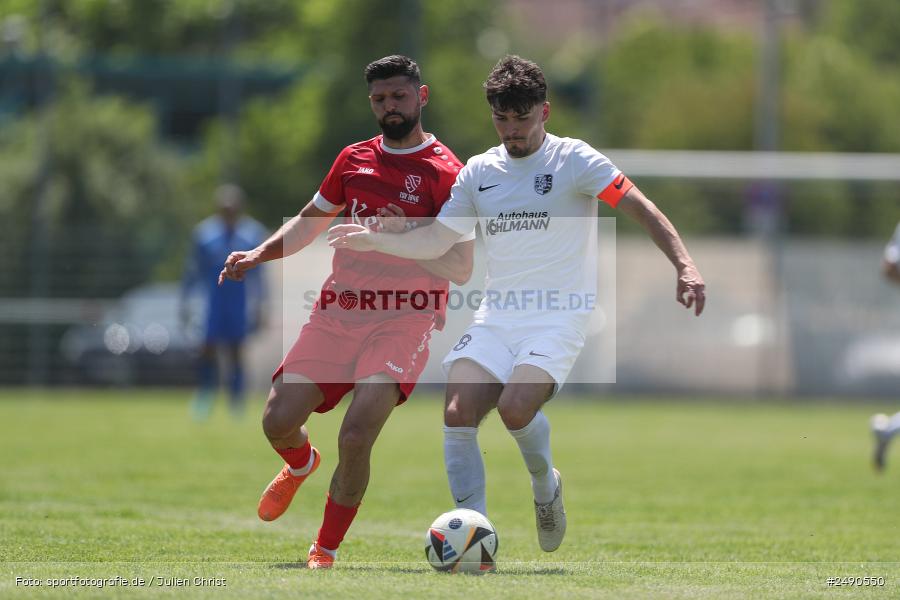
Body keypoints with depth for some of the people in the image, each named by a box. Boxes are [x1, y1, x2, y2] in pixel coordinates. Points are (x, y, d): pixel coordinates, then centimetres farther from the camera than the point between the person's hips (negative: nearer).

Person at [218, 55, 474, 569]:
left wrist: (407, 238, -25)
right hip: (338, 310, 5)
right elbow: (311, 221, 28)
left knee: (356, 437, -21)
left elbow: (461, 269, -12)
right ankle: (301, 465, 34)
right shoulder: (354, 159, 11)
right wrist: (259, 255, 14)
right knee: (278, 422, -5)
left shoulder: (445, 173, -6)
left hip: (404, 320, -5)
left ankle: (325, 554, -3)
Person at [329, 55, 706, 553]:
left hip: (558, 318, -5)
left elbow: (641, 209, -6)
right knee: (459, 412, -18)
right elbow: (434, 241, 18)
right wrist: (373, 240, 2)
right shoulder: (479, 171, 13)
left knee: (515, 406, -28)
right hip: (496, 318, 5)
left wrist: (684, 265, -19)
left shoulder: (573, 159, -2)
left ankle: (545, 484, 5)